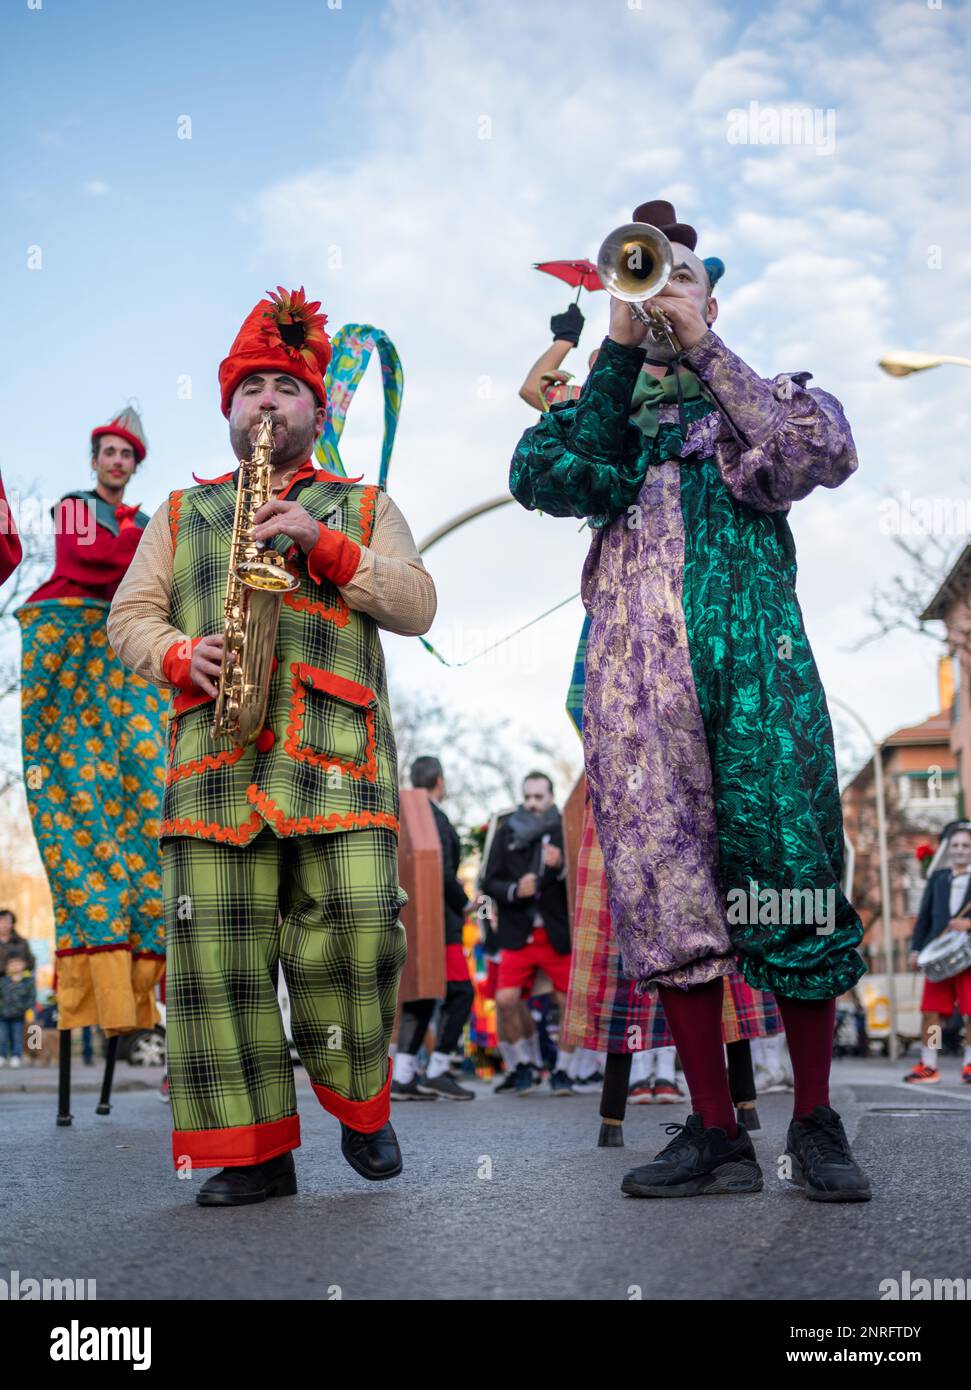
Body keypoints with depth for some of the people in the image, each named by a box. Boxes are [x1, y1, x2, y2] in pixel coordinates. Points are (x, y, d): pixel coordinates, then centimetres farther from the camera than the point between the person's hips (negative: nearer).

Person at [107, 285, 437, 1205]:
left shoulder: (364, 507, 21)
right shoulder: (181, 513, 25)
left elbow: (416, 604, 7)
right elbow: (129, 617, 17)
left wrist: (322, 544, -5)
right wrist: (180, 656, -5)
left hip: (338, 748, -1)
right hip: (214, 744, 2)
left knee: (354, 934, -13)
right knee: (215, 946, -7)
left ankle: (359, 1108, 11)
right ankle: (253, 1150, 1)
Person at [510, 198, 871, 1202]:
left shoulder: (767, 398, 20)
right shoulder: (602, 409, 23)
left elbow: (824, 454, -4)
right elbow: (544, 478, 1)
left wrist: (700, 346, -4)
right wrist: (619, 348, -3)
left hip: (753, 659, -1)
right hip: (636, 672, 2)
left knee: (789, 880, -6)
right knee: (666, 893, -3)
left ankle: (815, 1124, 9)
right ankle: (715, 1134, 6)